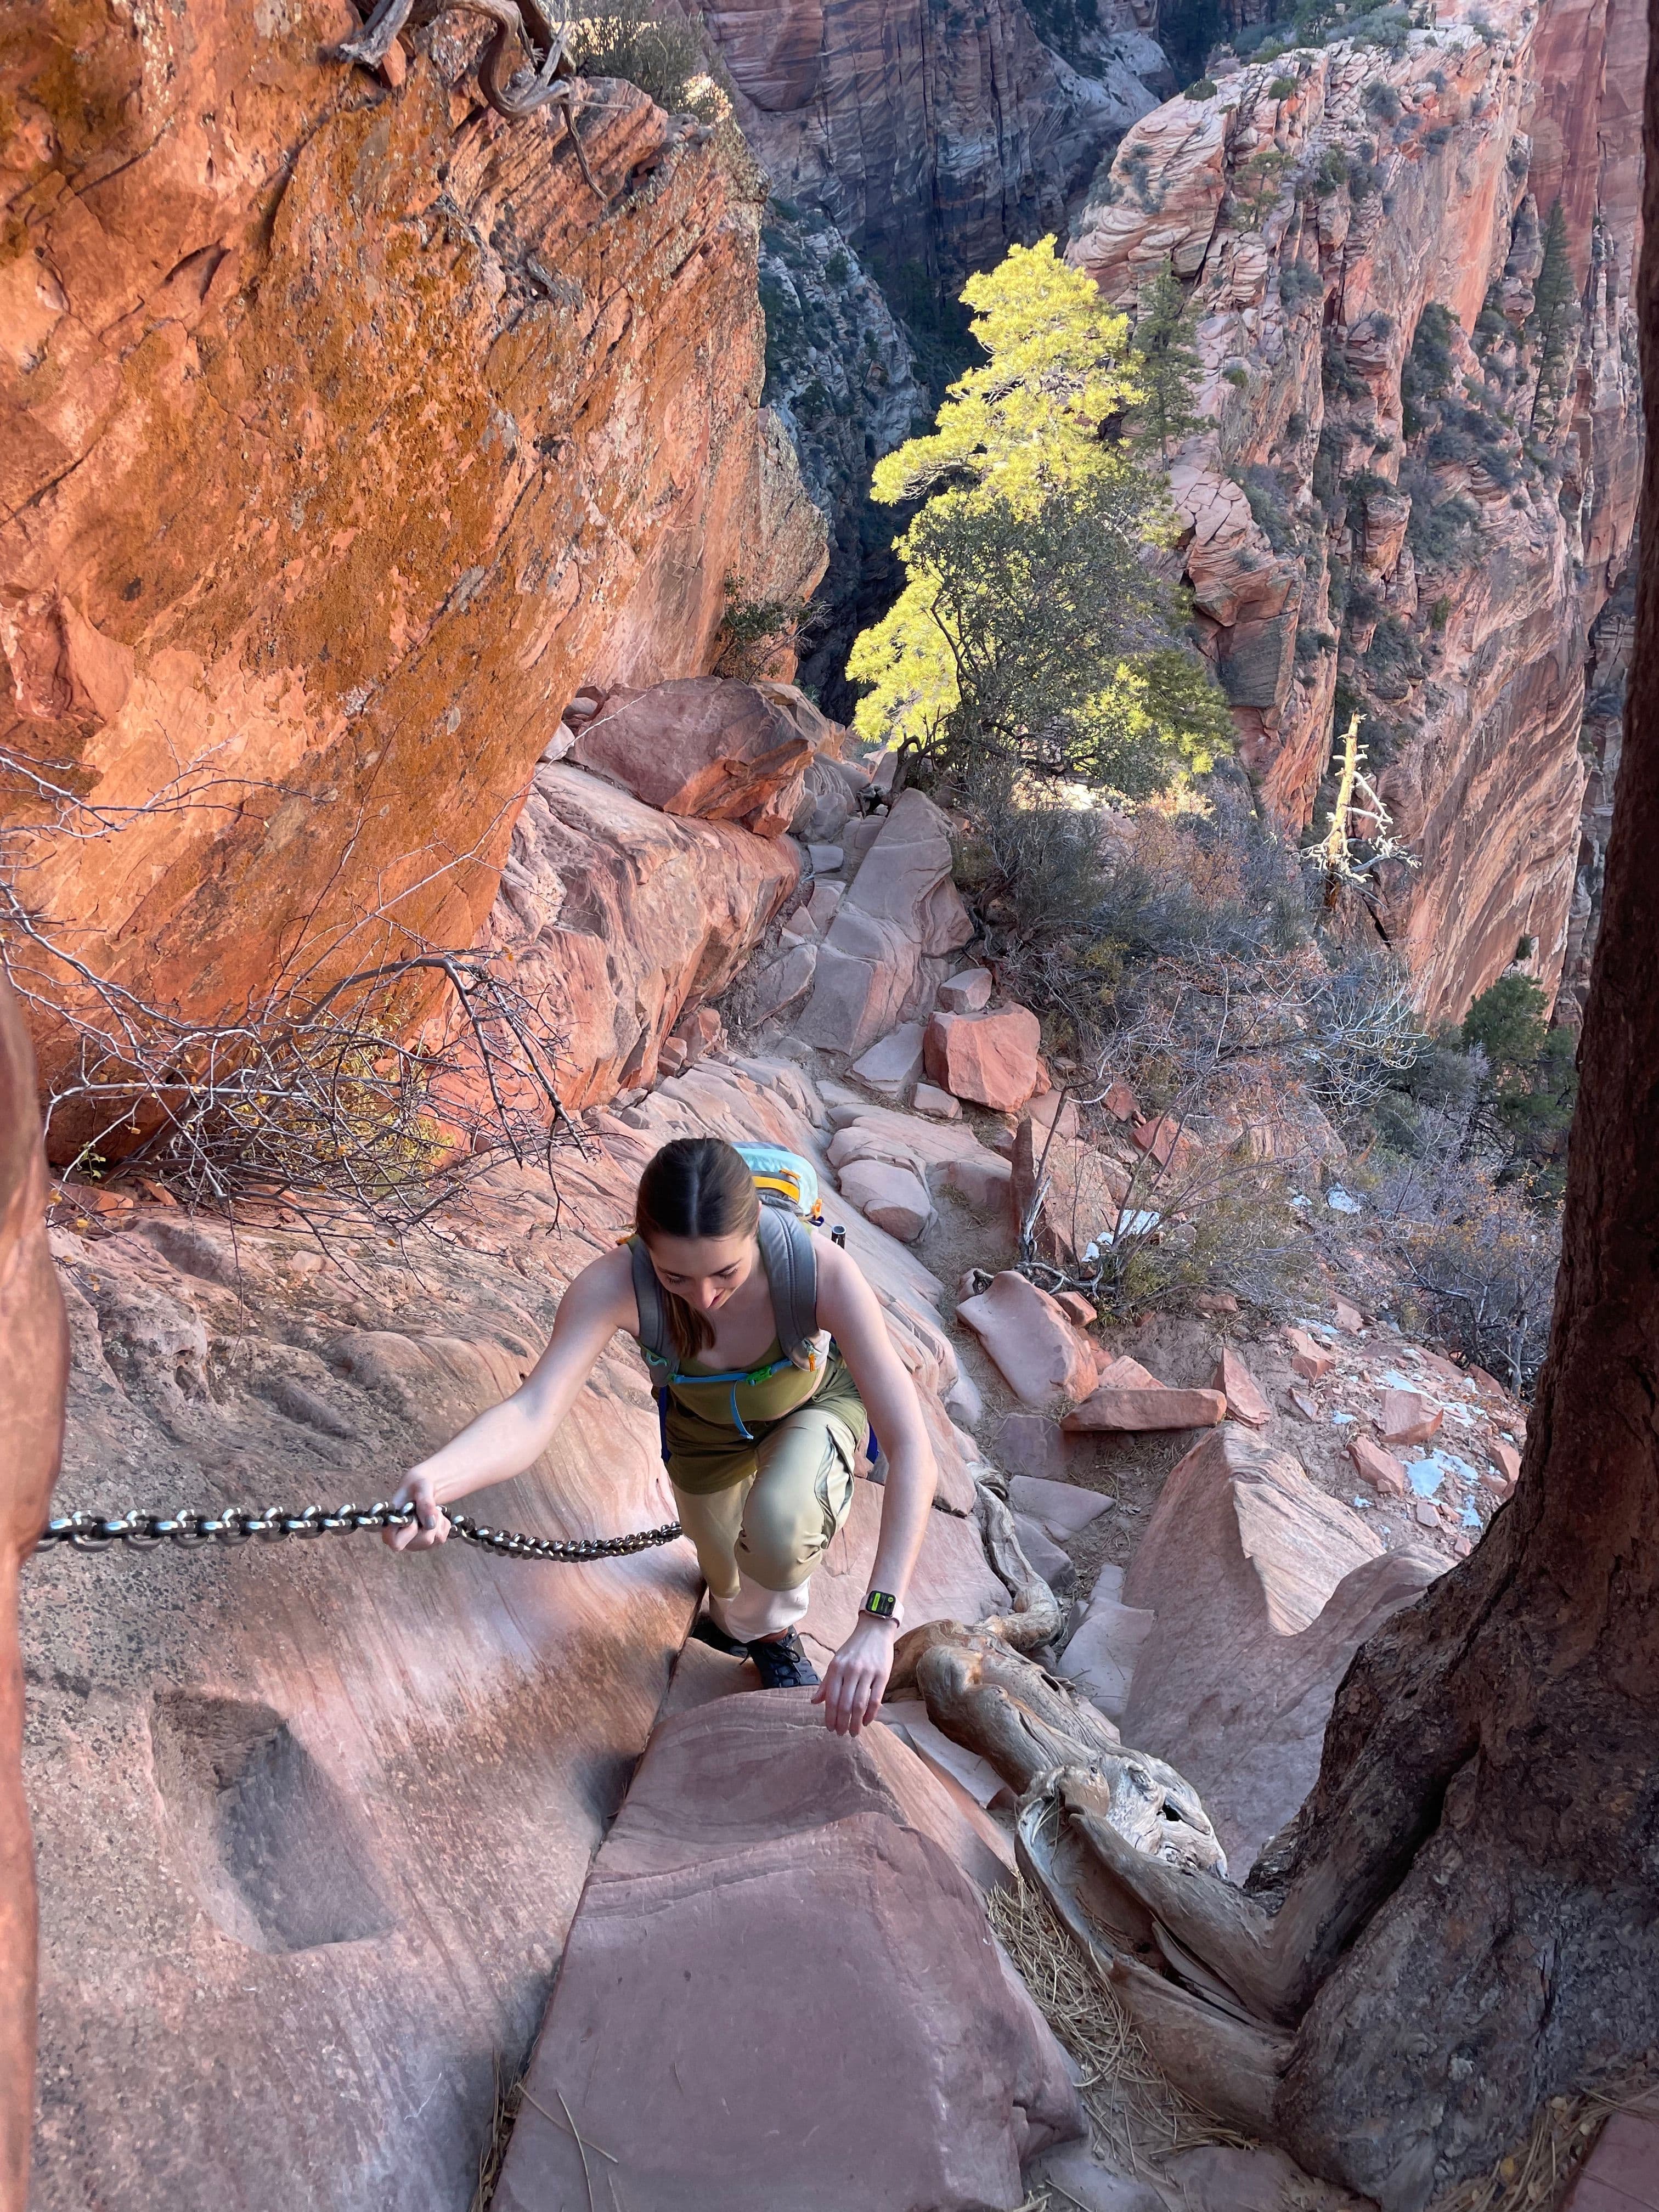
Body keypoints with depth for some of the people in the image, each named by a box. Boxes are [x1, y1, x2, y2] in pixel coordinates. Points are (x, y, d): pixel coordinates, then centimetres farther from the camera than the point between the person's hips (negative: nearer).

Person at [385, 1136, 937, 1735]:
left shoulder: (823, 1270, -44)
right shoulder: (616, 1284, -40)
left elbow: (910, 1447, -44)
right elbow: (533, 1412, -49)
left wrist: (877, 1623, -52)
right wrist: (433, 1479, -72)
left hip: (816, 1401, -2)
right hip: (706, 1418, 2)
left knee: (780, 1524, -32)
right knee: (731, 1590, 21)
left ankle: (770, 1630, 5)